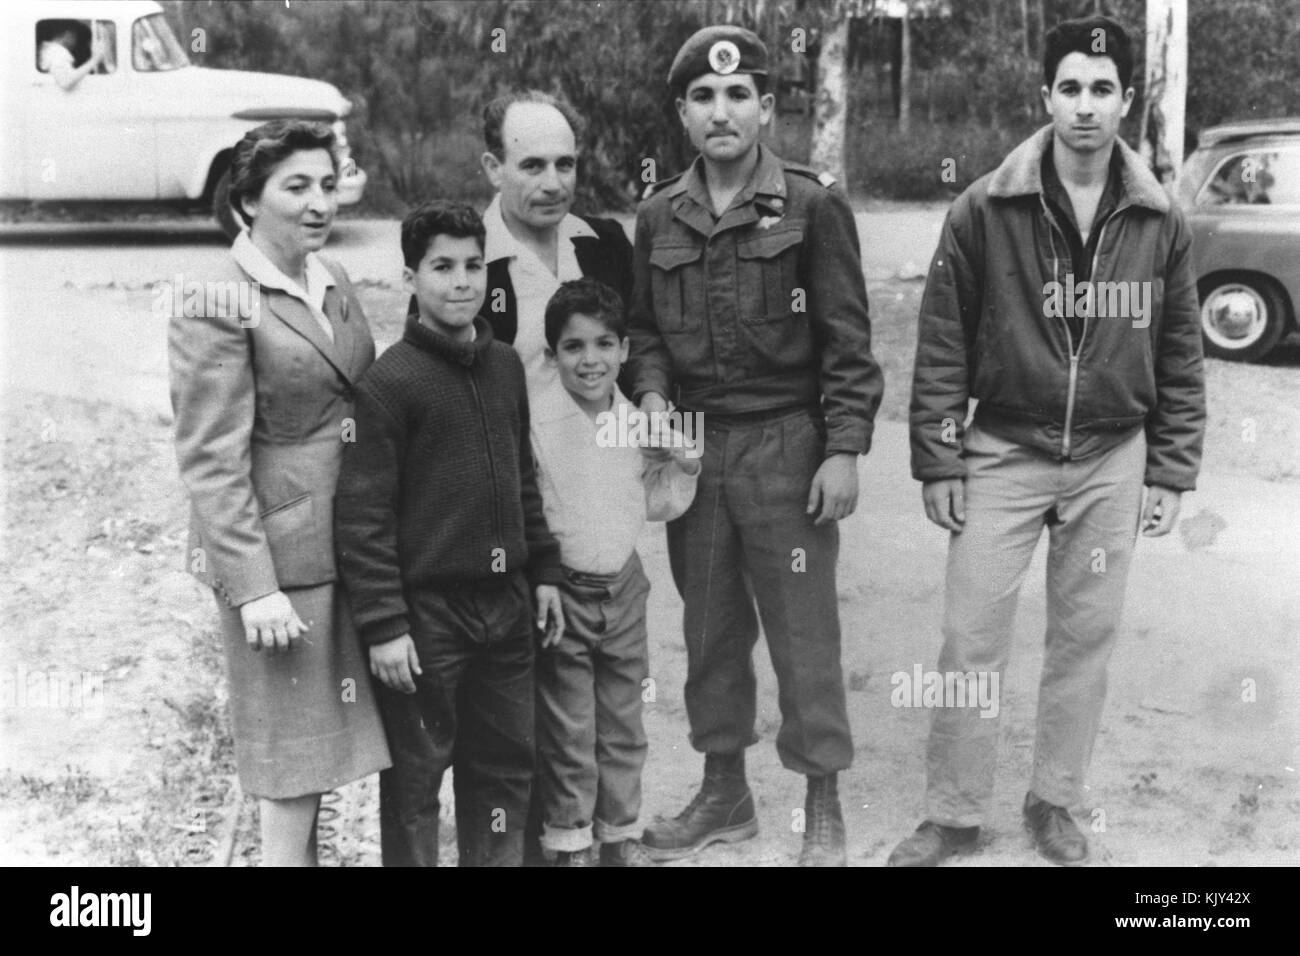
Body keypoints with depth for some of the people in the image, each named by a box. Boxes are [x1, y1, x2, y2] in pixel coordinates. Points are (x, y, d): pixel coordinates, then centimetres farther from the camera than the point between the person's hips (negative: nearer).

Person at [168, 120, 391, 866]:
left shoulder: (333, 280, 9)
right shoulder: (219, 307, -14)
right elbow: (212, 462, -16)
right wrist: (253, 588, -19)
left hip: (349, 545, 7)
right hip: (278, 554, -7)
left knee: (320, 744, 16)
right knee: (293, 754, 3)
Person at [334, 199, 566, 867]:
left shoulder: (505, 365, 7)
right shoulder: (390, 381, -12)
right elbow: (363, 514, -15)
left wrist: (543, 569, 15)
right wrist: (383, 625, -17)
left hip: (504, 606, 6)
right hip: (425, 612, -6)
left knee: (506, 763, 16)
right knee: (416, 775, 6)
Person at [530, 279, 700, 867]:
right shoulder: (536, 421, -15)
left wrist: (682, 466, -2)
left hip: (623, 587, 5)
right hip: (562, 592, -5)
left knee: (623, 724, 16)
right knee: (567, 733, 4)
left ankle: (620, 838, 31)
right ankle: (569, 844, 20)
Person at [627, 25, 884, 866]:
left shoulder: (813, 205, -5)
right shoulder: (660, 215, 8)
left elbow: (848, 339, -7)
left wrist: (844, 450, -12)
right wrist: (651, 394, -3)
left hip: (786, 444, -4)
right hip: (692, 448, 5)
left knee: (803, 630, 1)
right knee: (710, 628, 13)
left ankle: (824, 810, 15)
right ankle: (725, 790, 29)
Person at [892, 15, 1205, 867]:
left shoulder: (1160, 224, 0)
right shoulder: (985, 211, -6)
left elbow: (1181, 358, 7)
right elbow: (942, 344, -4)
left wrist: (1170, 472, 4)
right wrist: (938, 461, -6)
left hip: (1112, 461, 2)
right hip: (1003, 454, -2)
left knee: (1086, 638, 10)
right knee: (972, 640, 0)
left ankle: (1055, 803, 27)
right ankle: (954, 814, 16)